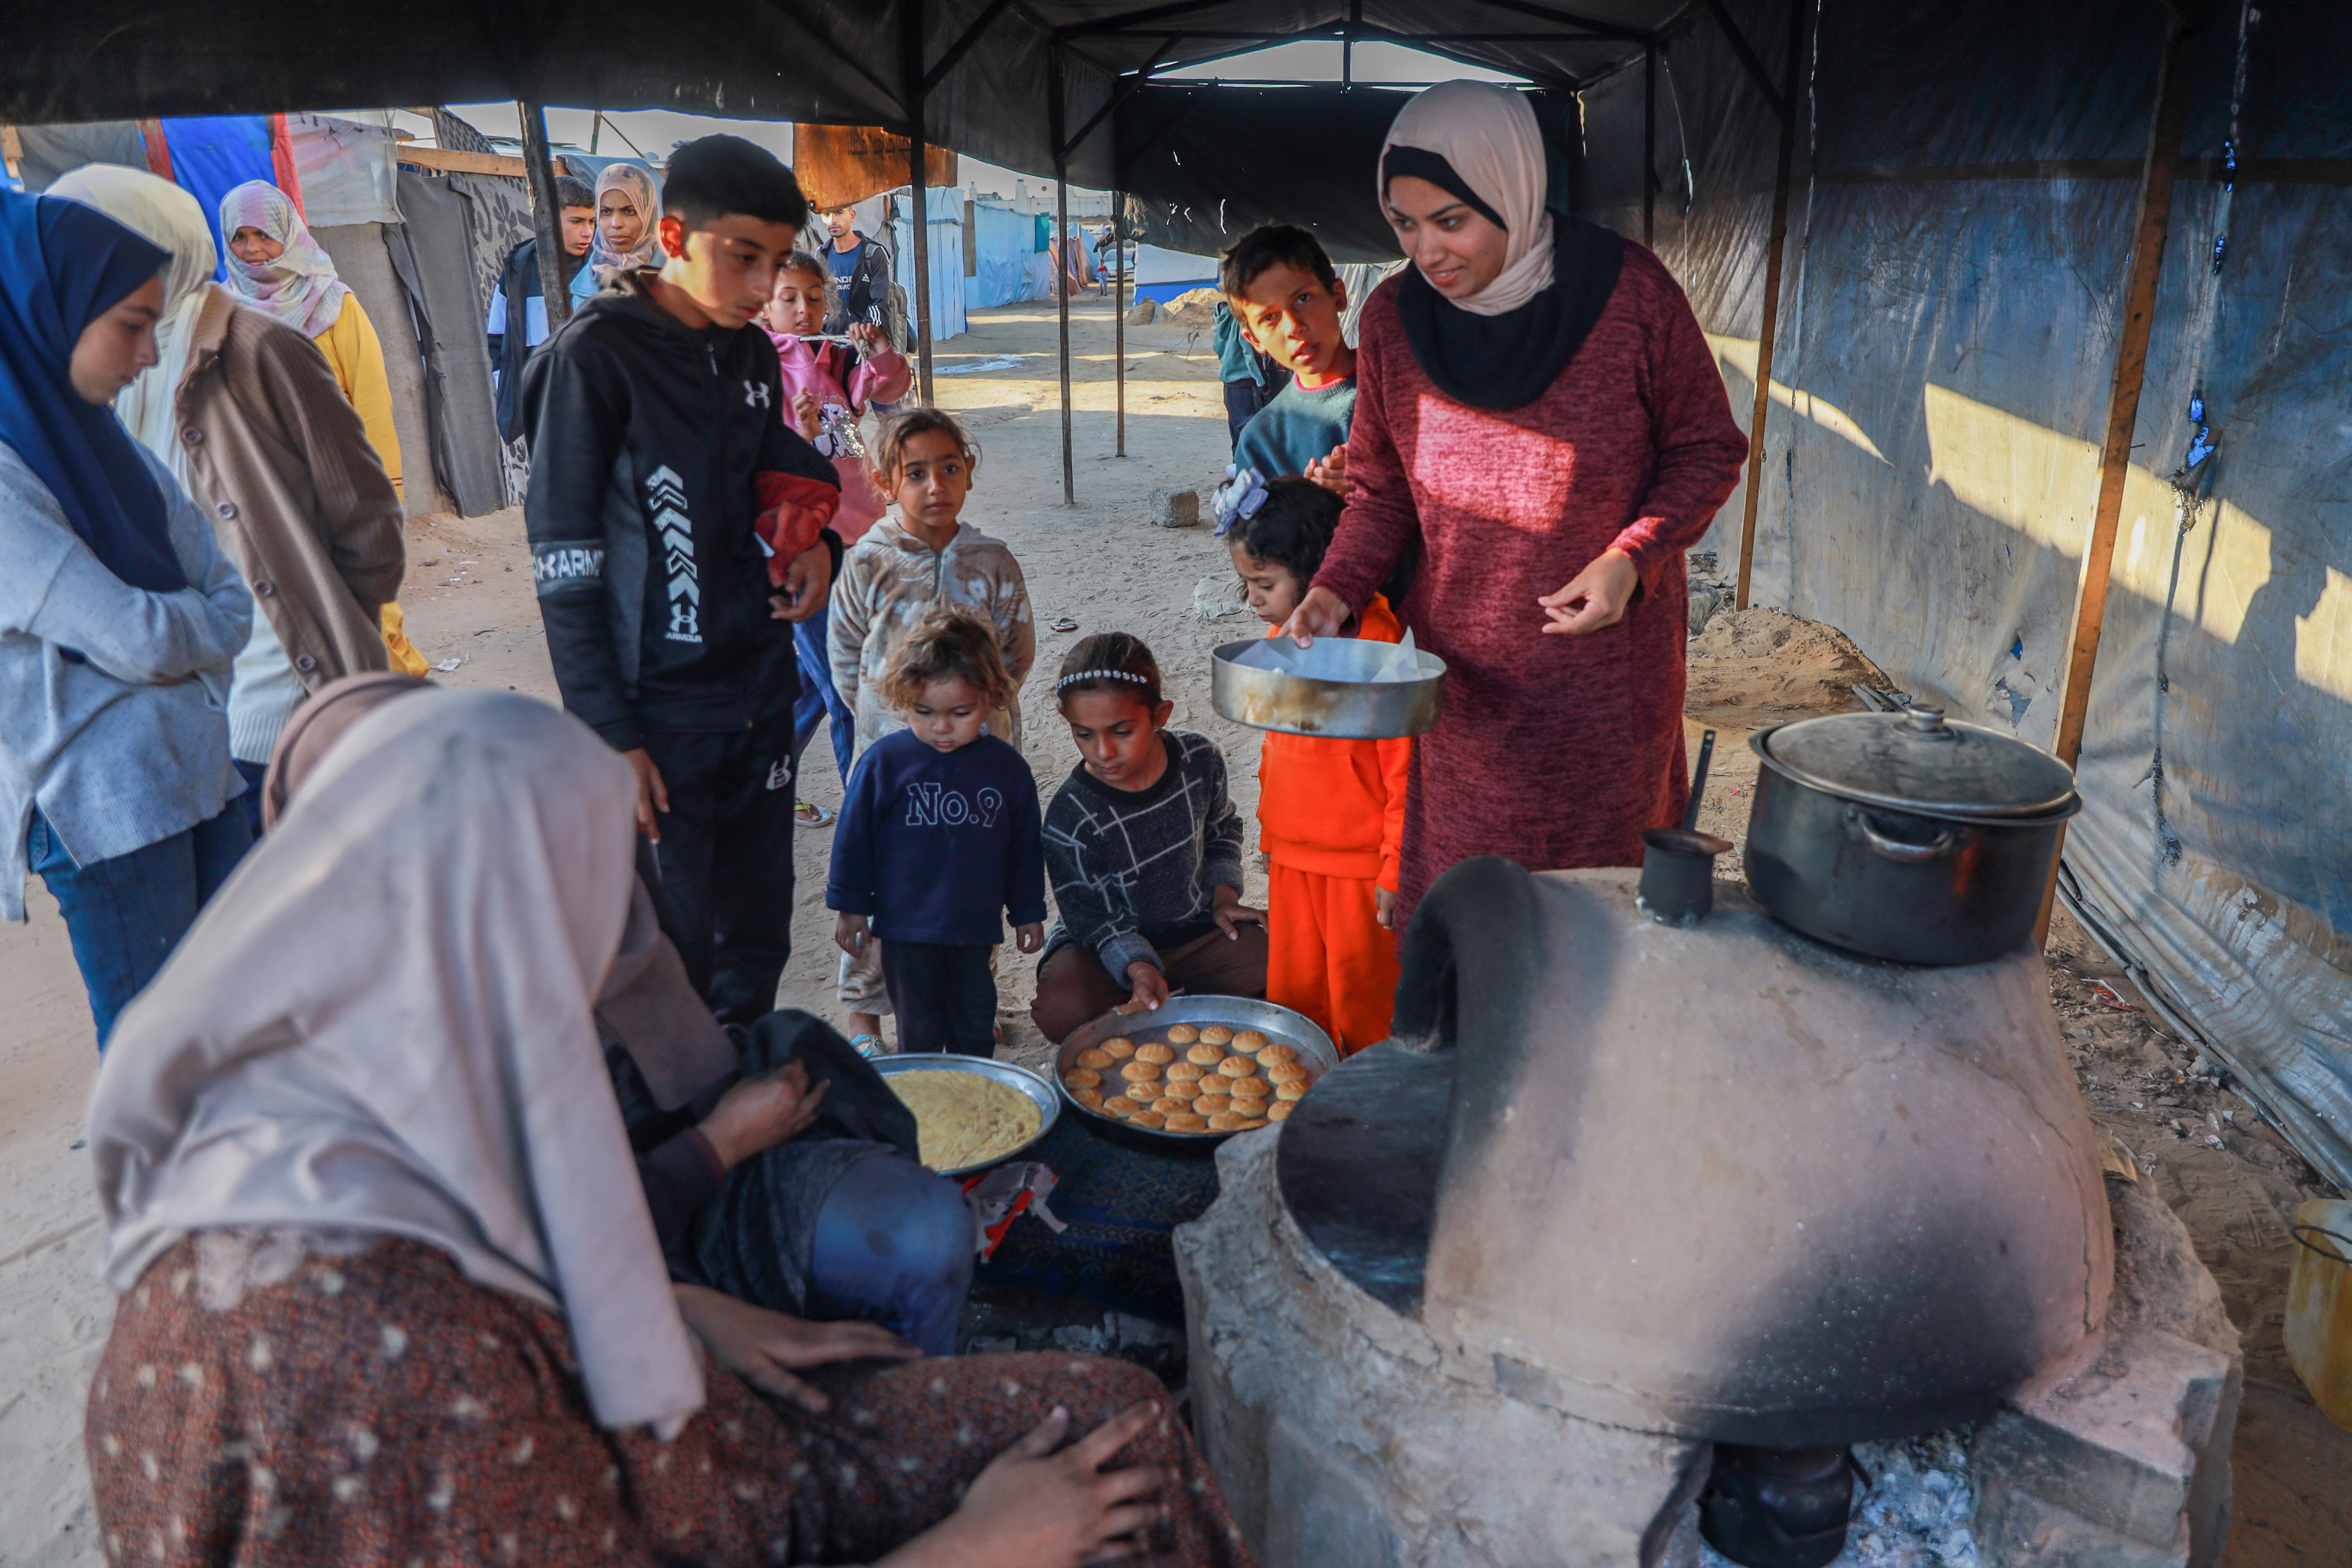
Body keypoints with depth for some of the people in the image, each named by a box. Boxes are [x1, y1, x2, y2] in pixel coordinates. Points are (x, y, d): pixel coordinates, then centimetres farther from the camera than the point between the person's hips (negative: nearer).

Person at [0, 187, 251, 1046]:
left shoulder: (102, 439, 9)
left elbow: (230, 602, 7)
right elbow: (136, 639, -19)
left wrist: (176, 636, -12)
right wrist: (194, 623, 1)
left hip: (201, 775, 7)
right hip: (106, 814, -7)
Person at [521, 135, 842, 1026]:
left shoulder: (752, 352, 9)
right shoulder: (595, 356, -11)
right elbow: (566, 572, -11)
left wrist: (810, 539, 2)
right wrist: (611, 739, -15)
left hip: (760, 690, 7)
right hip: (660, 711, -6)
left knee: (758, 945, 15)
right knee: (676, 962, 1)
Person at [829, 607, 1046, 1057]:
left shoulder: (1007, 767, -3)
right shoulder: (884, 762, -10)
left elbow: (1025, 846, 7)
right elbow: (853, 838, -1)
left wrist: (1028, 911, 11)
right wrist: (850, 906, 1)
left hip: (976, 931, 2)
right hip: (906, 930, -2)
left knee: (976, 1031, 15)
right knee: (920, 1033, 9)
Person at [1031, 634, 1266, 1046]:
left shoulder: (1201, 760, -11)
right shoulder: (1070, 819, -24)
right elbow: (1095, 918, -17)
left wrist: (1224, 896, -2)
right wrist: (1138, 969, -34)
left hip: (1198, 926, 4)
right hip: (1109, 946, -3)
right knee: (1063, 1011, -34)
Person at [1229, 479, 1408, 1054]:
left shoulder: (1380, 646, -19)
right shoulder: (1281, 637, 5)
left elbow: (1405, 768, -16)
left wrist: (1396, 867, -14)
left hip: (1360, 864, -7)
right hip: (1293, 857, 7)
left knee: (1363, 997, 7)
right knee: (1293, 995, 15)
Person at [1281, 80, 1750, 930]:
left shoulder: (1629, 293, -13)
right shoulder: (1393, 317, -5)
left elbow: (1708, 448, -2)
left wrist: (1633, 557, -18)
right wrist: (1335, 588, -10)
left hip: (1606, 673, -1)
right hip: (1462, 674, 2)